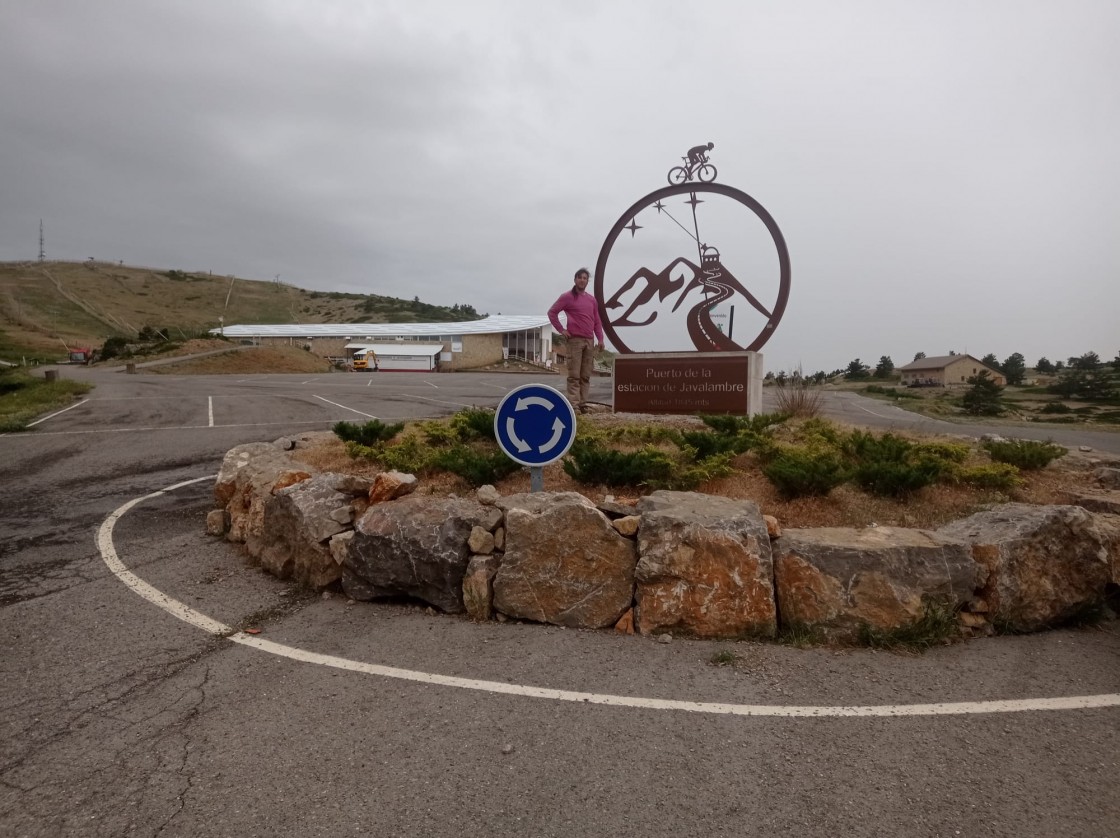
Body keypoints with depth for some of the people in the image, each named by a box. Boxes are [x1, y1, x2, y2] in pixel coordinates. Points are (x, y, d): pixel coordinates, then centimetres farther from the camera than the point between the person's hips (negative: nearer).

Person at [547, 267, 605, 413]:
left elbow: (597, 321, 17)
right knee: (574, 375, -7)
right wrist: (561, 330, -5)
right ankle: (573, 404, -6)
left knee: (586, 375, 6)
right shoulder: (567, 297, 1)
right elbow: (552, 312, 1)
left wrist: (600, 339, 9)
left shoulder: (592, 299, 15)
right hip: (575, 340, -5)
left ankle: (583, 403, 10)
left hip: (589, 341, 5)